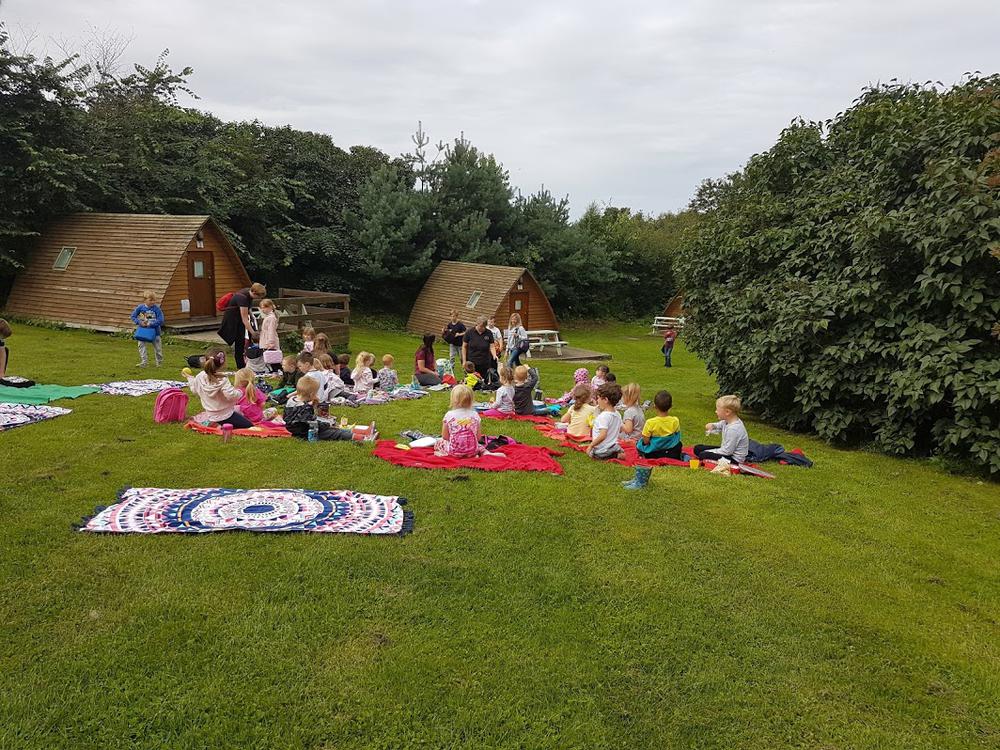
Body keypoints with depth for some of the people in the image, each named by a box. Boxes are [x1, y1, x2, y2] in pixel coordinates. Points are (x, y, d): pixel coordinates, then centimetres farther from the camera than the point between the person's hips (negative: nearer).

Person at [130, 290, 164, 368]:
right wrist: (139, 322, -13)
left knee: (157, 347, 7)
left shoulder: (157, 308, -15)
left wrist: (149, 324, -20)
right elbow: (133, 316, 2)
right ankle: (144, 362, 4)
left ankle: (159, 362, 24)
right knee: (141, 345, -2)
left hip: (154, 330, -2)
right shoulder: (140, 307, -7)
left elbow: (160, 320, -17)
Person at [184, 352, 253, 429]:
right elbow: (231, 395, -33)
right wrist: (239, 392, -12)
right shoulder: (222, 380, -27)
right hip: (226, 416, -8)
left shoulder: (199, 377, -7)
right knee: (250, 426, -2)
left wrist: (189, 378, 27)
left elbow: (194, 390, 11)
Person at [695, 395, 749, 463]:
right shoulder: (727, 421, -3)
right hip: (728, 450, 10)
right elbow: (720, 425, 22)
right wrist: (712, 426, -4)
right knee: (697, 448, 9)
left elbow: (727, 451, -27)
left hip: (734, 458, -10)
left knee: (703, 455, -22)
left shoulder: (733, 429, -31)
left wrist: (709, 452, -16)